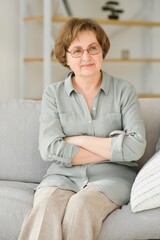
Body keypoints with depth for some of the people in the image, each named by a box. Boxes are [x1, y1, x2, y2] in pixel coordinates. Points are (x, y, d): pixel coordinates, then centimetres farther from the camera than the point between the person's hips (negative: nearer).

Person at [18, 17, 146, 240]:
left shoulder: (124, 90, 4)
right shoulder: (53, 93, 7)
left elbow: (136, 147, -9)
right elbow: (49, 149, -7)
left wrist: (78, 140, -6)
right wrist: (113, 149, -7)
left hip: (112, 176, -1)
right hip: (63, 175, 1)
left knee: (80, 205, -34)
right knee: (46, 209, -33)